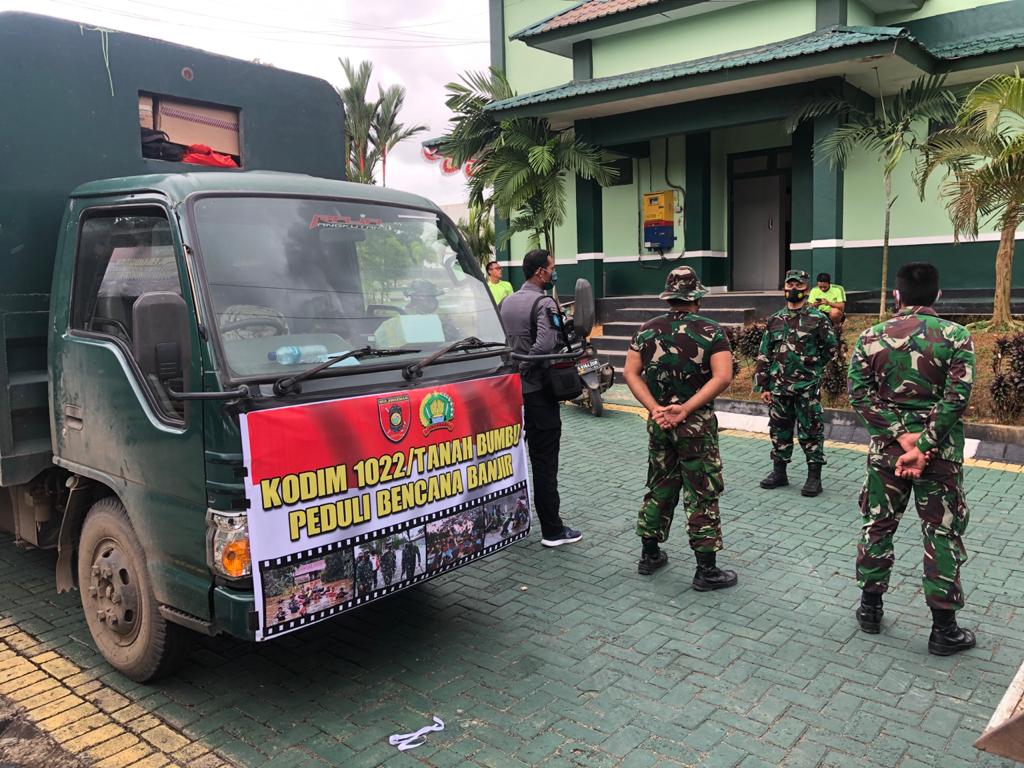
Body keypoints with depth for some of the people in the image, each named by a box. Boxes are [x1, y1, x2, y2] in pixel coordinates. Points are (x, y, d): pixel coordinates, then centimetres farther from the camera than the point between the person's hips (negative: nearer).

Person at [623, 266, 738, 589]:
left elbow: (630, 373, -2)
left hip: (658, 422, 4)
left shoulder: (647, 329, 3)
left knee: (658, 487, 17)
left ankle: (649, 555, 27)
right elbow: (722, 377, -19)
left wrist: (655, 408, -10)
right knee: (702, 494, 3)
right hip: (697, 424, -4)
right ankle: (706, 571, 9)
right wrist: (685, 409, -19)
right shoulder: (711, 330, -8)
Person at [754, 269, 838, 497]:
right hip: (779, 387, 4)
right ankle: (779, 472, 23)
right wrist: (763, 386, 5)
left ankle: (814, 477, 9)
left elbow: (830, 347, 7)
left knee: (810, 432, 1)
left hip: (807, 387, -4)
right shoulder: (774, 320, 8)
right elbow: (764, 356, 9)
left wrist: (811, 365, 10)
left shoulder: (817, 319, -3)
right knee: (779, 430, 12)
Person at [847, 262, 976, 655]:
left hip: (886, 447, 2)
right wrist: (923, 446, -15)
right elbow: (956, 398, -16)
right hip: (941, 452, -2)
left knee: (878, 526, 15)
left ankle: (870, 607, 27)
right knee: (942, 535, 8)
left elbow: (860, 393, -9)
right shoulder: (956, 336, -7)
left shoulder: (871, 336, -2)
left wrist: (901, 435, -11)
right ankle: (944, 629, 16)